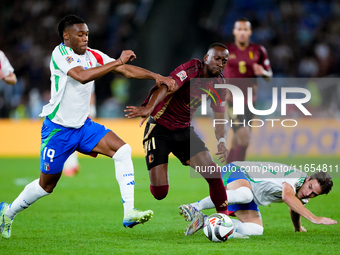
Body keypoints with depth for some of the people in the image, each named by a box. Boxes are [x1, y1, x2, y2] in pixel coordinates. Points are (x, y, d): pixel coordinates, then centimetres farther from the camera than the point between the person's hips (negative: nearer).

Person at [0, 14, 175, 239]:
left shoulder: (93, 55, 3)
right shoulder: (60, 53, -17)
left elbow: (127, 70, 3)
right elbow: (82, 76, -35)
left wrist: (156, 76, -10)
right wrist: (117, 62, -33)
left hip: (83, 126, 6)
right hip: (58, 129, -6)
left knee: (123, 151, -15)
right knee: (47, 185, 5)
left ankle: (129, 213, -18)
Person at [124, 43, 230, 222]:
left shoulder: (218, 83, 3)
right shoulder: (193, 68, -18)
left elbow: (219, 116, 10)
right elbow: (168, 86, -35)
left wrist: (221, 141, -11)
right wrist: (149, 107, -53)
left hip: (184, 131, 6)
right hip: (159, 129, -6)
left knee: (213, 173, -13)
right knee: (159, 192, -11)